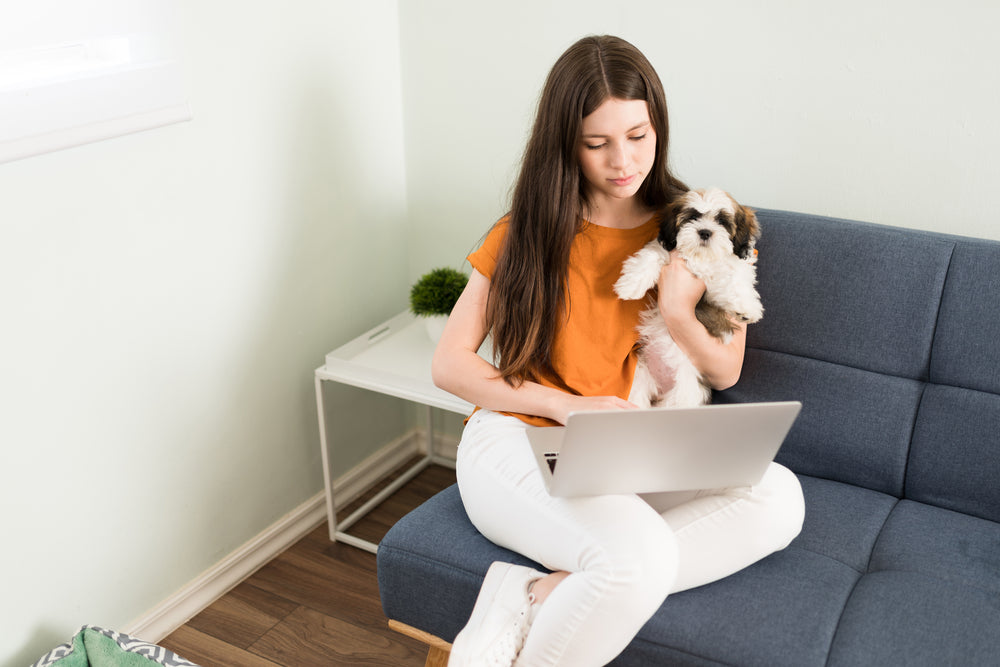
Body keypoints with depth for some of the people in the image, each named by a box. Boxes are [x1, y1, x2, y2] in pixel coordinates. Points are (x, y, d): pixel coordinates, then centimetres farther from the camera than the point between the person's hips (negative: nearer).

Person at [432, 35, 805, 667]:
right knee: (642, 556, -34)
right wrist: (566, 405, -13)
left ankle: (533, 595, -25)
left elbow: (726, 373, 11)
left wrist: (678, 314, -12)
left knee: (778, 496, -24)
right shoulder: (527, 232, 3)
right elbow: (449, 364, 1)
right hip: (517, 440, -4)